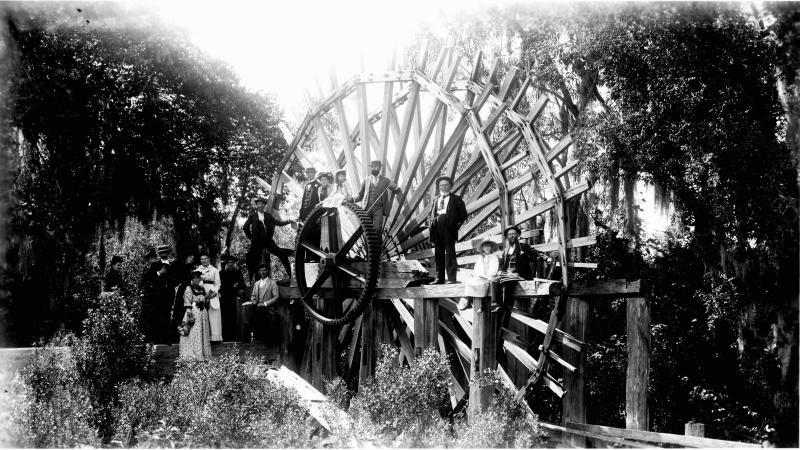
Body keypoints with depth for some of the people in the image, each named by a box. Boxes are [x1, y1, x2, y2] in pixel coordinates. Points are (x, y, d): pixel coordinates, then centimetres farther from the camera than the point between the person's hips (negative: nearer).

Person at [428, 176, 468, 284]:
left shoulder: (456, 199, 7)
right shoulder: (436, 200, 20)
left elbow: (463, 215, 4)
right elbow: (431, 214, 24)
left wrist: (456, 224, -4)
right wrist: (433, 222, 7)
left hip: (449, 228, -4)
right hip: (437, 228, 4)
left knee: (450, 252, -8)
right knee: (438, 254, 5)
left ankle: (451, 278, -9)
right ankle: (439, 278, 8)